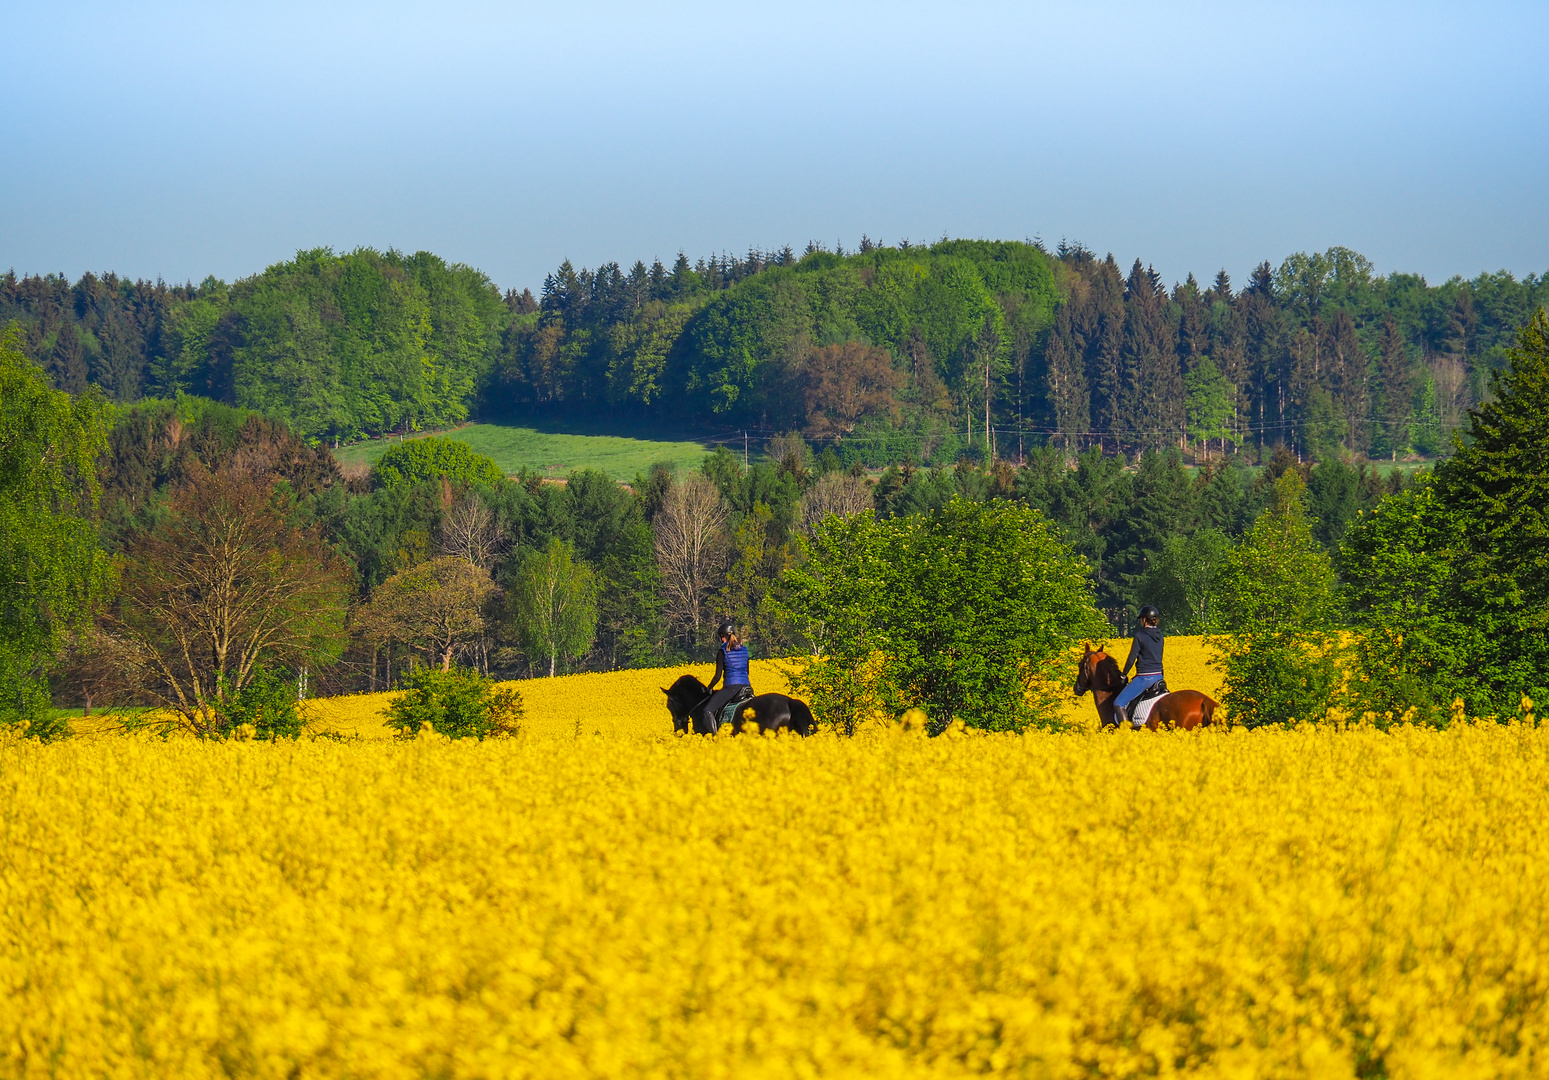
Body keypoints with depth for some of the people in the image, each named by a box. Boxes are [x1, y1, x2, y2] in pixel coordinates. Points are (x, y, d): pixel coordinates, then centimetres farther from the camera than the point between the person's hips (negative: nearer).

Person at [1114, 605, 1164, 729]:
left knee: (1118, 704, -6)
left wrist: (1124, 675, 5)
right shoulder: (1159, 636, 10)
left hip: (1144, 678, -8)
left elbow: (1131, 659, -11)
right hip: (1158, 676, 8)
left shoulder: (1140, 636, -12)